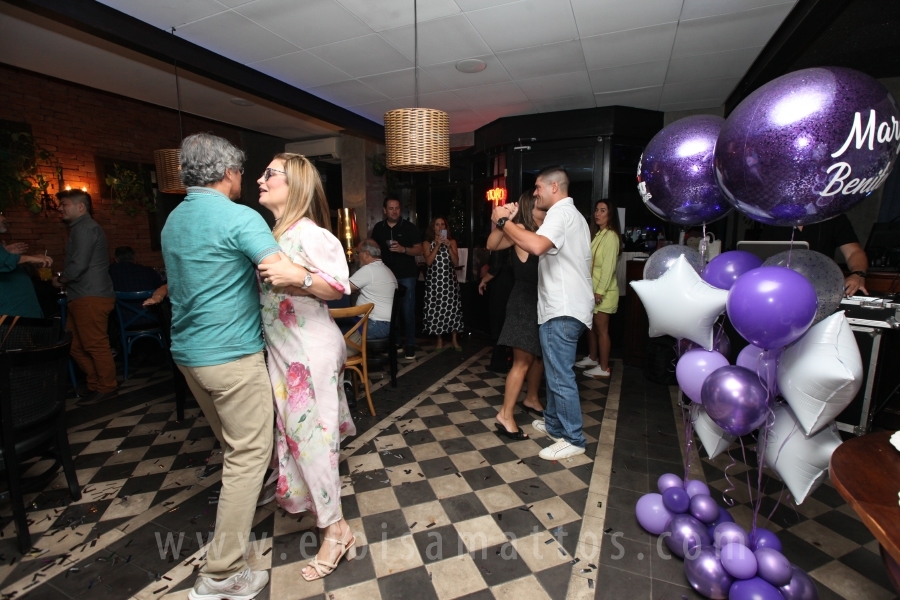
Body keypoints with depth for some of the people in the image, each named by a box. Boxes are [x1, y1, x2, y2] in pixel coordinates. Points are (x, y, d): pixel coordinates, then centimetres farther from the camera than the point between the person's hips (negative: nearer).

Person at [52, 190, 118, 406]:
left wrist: (59, 280, -1)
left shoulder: (85, 228, -10)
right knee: (76, 346, 13)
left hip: (91, 298, -11)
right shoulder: (81, 228, 24)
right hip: (83, 297, 11)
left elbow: (79, 265, -17)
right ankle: (97, 384, 20)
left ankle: (106, 388, 4)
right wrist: (65, 281, 9)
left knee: (95, 345, -5)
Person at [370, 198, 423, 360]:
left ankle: (410, 345, 8)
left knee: (408, 311, -1)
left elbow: (419, 250, -5)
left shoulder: (409, 227, -2)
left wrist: (403, 249, -23)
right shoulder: (378, 228, 7)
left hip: (406, 276, -3)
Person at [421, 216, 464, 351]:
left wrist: (449, 246, -12)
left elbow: (456, 262, -1)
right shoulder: (427, 243, 4)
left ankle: (455, 339, 9)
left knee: (452, 308, -1)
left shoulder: (452, 241, 8)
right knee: (436, 309, -2)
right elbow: (428, 262, -10)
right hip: (434, 280, -1)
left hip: (450, 279, 1)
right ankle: (440, 339, 12)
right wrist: (438, 245, -14)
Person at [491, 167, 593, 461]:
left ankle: (573, 440, 7)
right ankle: (554, 423, 32)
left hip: (562, 309, -11)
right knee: (556, 370, 19)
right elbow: (538, 243, 19)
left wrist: (504, 222, -21)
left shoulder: (561, 213, -12)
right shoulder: (570, 213, 23)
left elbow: (537, 246, -32)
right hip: (565, 306, 11)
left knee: (561, 376, -4)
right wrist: (511, 222, 14)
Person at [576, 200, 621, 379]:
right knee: (591, 326, 16)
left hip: (604, 291, -9)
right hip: (593, 289, 9)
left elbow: (609, 267, -19)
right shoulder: (598, 234, 15)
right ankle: (592, 358, 30)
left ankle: (604, 369, 5)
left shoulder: (611, 236, -13)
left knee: (601, 329, -3)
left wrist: (600, 291, -22)